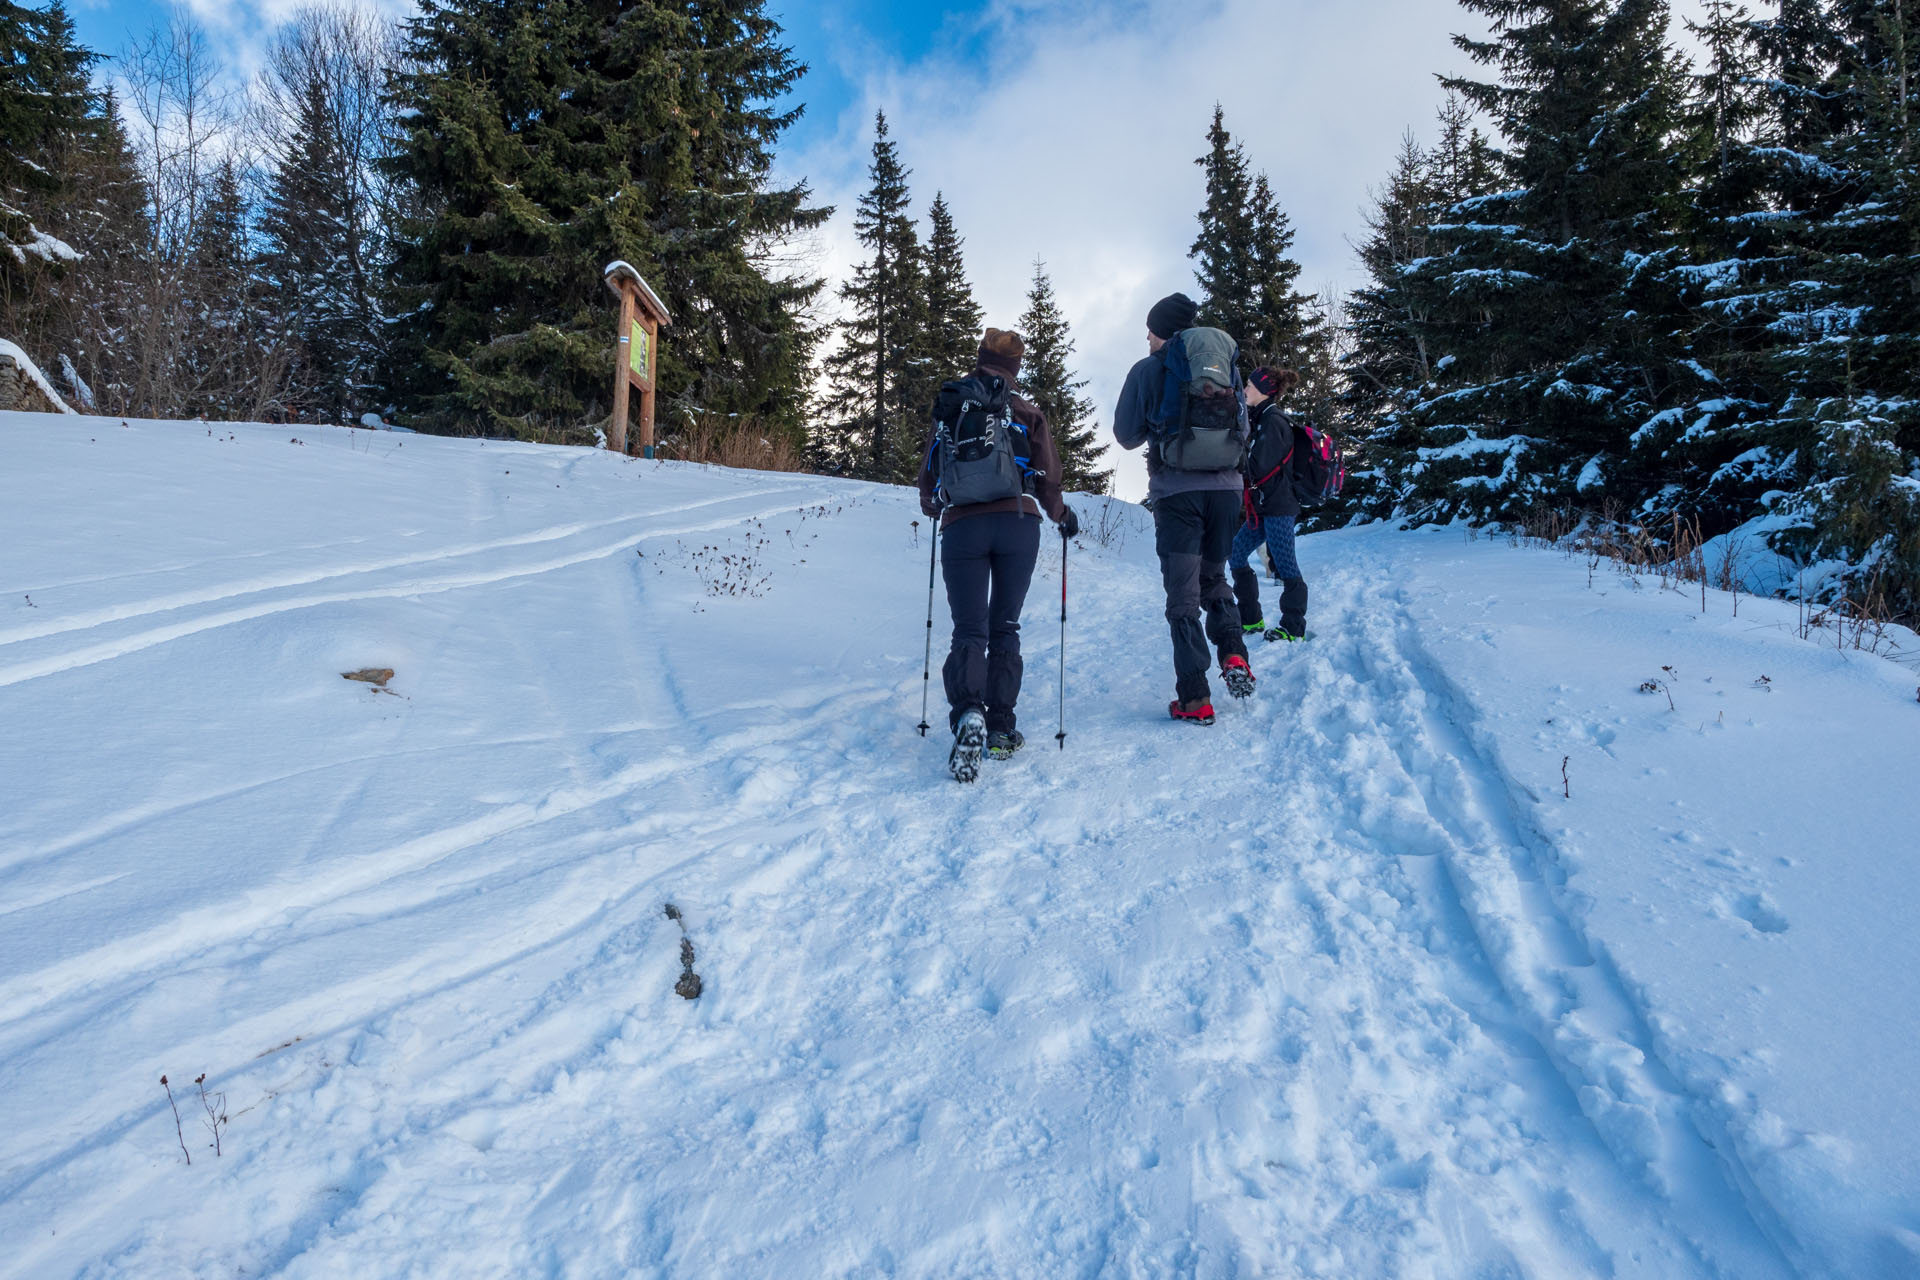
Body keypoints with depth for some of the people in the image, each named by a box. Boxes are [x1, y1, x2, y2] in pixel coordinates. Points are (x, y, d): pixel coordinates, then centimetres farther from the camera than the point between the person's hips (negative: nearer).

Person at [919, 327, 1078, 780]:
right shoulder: (1027, 414, 13)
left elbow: (929, 478, 16)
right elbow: (1047, 480, 7)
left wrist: (934, 506, 38)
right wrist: (1063, 516, 26)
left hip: (962, 527, 0)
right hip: (1018, 523, 0)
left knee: (969, 629, -3)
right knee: (1004, 627, 9)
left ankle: (967, 712, -28)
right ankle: (1001, 727, 4)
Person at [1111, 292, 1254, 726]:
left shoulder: (1148, 370, 2)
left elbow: (1126, 435, 4)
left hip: (1176, 490, -3)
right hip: (1226, 485, 3)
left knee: (1183, 593, 0)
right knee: (1214, 579, 21)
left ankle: (1196, 698, -5)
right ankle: (1234, 654, -2)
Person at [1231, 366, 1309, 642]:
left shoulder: (1273, 420, -13)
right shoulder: (1262, 419, 17)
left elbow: (1258, 466, -19)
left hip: (1278, 507, -11)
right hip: (1263, 506, 11)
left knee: (1284, 564, -4)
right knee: (1235, 555, 11)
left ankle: (1293, 627, 4)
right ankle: (1250, 620, 18)